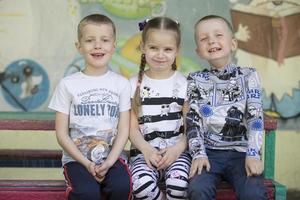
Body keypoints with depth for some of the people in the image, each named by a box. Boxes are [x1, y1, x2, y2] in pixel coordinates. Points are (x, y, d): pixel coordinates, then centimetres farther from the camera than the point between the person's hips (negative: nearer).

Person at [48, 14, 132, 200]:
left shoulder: (122, 83, 3)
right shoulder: (68, 84, -2)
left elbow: (124, 130, 1)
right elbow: (62, 133, -1)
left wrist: (109, 162, -12)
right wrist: (86, 163, -11)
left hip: (112, 156, 2)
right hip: (77, 158, -1)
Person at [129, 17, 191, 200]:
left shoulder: (184, 84, 4)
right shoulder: (135, 84, 5)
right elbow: (133, 127, 3)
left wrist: (177, 149, -15)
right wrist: (146, 149, -15)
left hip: (177, 151, 0)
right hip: (145, 152, 1)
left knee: (178, 184, -31)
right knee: (142, 184, -30)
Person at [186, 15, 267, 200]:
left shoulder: (248, 76, 4)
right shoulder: (196, 80, 7)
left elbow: (255, 117, -3)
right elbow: (193, 120, 3)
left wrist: (253, 154, -14)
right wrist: (198, 154, -9)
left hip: (241, 152, 0)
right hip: (209, 152, 1)